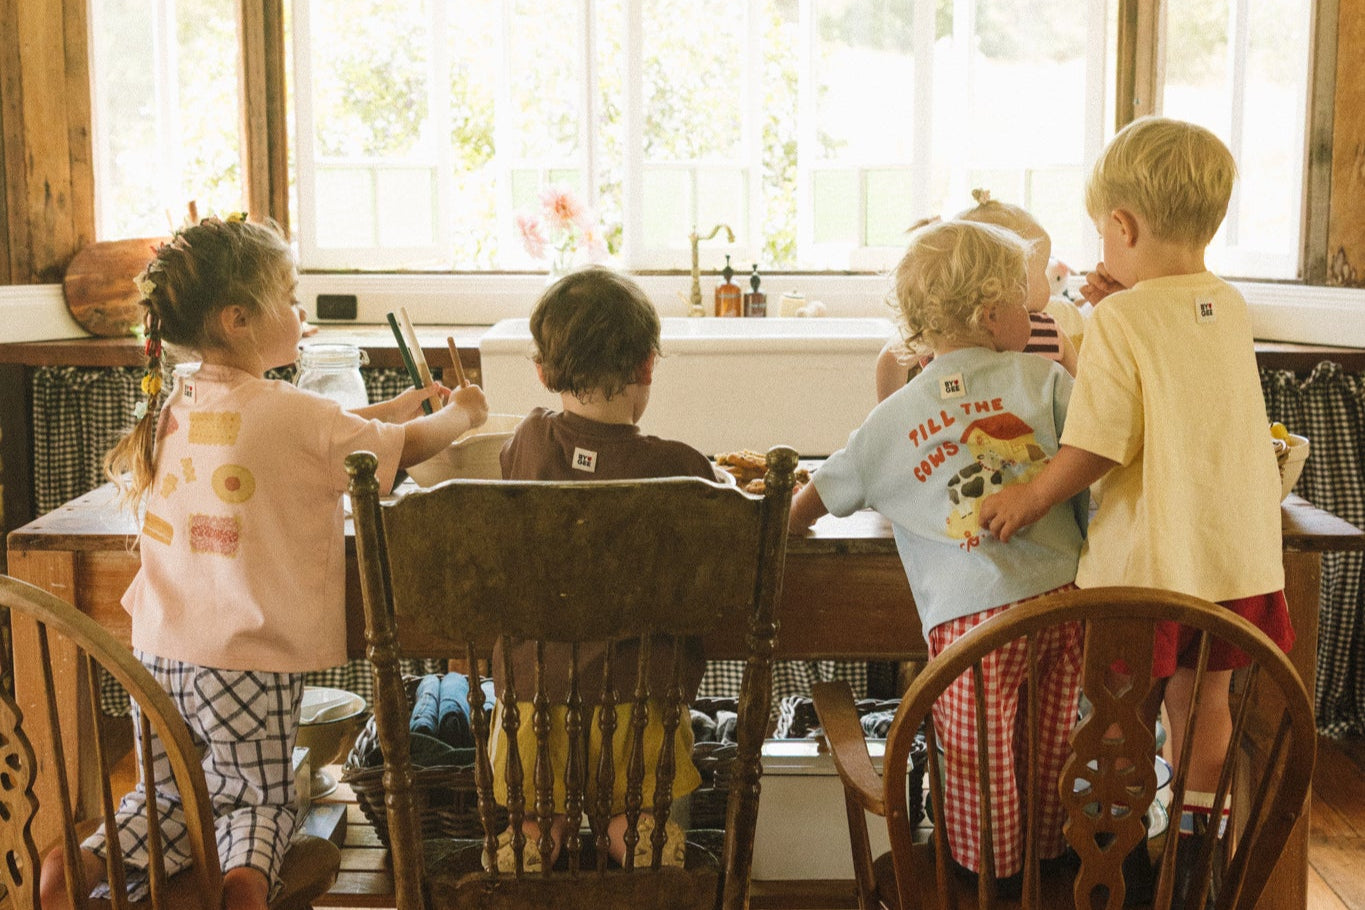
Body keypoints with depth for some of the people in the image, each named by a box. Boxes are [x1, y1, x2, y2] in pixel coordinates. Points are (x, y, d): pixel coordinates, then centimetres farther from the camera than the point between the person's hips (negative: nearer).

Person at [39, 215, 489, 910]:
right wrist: (462, 414, 20)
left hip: (159, 647, 5)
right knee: (259, 801, 14)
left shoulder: (177, 406, 6)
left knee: (166, 799, 21)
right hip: (249, 657, -5)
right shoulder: (294, 414, -14)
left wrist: (403, 404, 22)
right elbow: (408, 447, -1)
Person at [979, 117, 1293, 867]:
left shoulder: (1119, 321, -18)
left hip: (1146, 561, -6)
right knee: (1203, 705, 20)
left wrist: (1031, 498, -8)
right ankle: (1197, 828, 35)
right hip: (1238, 557, 6)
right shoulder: (1230, 308, 3)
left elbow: (1099, 446, -20)